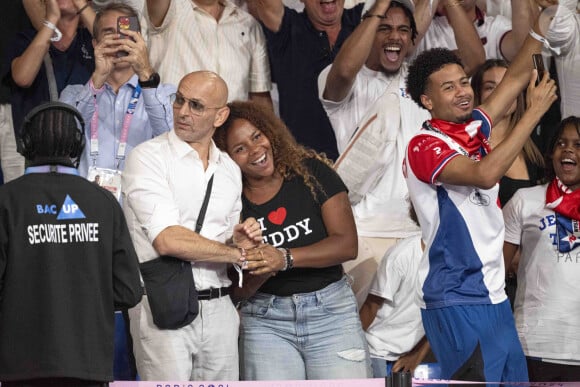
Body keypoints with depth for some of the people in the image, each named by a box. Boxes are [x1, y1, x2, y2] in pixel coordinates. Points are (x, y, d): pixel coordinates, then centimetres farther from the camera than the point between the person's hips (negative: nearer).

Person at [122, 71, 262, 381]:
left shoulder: (229, 169, 15)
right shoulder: (148, 157, -5)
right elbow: (168, 240, -16)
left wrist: (240, 240, -2)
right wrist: (237, 253, -6)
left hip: (218, 308, 6)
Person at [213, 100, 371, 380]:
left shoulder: (311, 172, 0)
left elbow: (347, 244, -7)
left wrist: (285, 258, -19)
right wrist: (259, 272, -20)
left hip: (331, 310, 0)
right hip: (265, 319, 1)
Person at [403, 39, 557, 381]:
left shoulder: (475, 128, 10)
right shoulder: (424, 146, -12)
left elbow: (516, 77, 13)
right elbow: (485, 174, -27)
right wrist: (534, 112, -21)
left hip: (493, 293, 8)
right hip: (456, 300, -8)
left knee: (514, 379, 7)